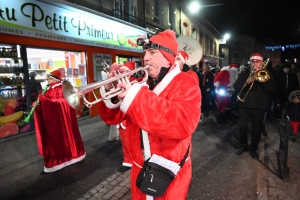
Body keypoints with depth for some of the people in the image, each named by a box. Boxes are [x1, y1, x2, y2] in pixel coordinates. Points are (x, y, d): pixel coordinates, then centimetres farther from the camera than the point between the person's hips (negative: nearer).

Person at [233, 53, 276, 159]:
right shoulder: (244, 74, 7)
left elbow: (272, 87, -11)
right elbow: (236, 87, -6)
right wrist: (247, 81, -21)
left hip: (260, 107, 0)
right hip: (244, 105, 1)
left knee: (256, 129, 7)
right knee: (242, 127, 5)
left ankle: (253, 148, 24)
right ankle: (243, 145, 26)